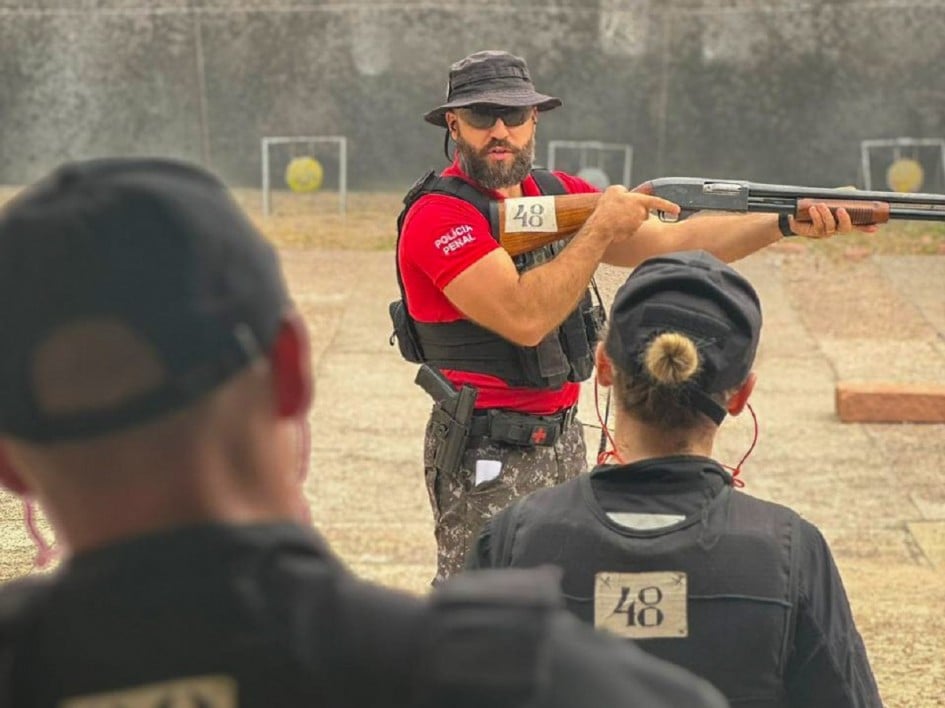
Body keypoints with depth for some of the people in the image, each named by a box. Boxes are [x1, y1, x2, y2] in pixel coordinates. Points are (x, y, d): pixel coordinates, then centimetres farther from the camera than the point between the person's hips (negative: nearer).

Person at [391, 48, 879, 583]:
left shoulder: (556, 194, 9)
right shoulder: (438, 217, -15)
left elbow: (671, 242, 5)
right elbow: (525, 318, -26)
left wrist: (787, 225, -6)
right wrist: (600, 228, -21)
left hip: (563, 439, 8)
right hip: (488, 456, -8)